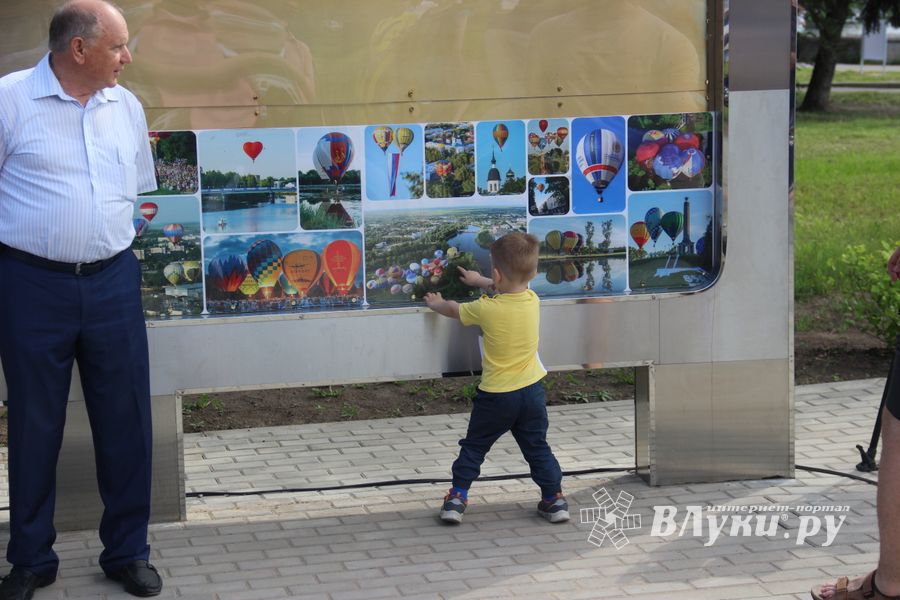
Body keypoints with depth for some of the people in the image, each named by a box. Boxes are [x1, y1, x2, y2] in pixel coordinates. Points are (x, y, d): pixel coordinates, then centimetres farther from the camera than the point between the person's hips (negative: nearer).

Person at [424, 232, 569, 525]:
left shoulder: (486, 309, -18)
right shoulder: (533, 300, -6)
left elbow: (453, 309, 3)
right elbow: (511, 287, 18)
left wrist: (435, 303, 25)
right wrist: (479, 280, 33)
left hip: (495, 395, -3)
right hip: (531, 391, 3)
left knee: (473, 446, 13)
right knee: (537, 448, 15)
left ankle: (457, 498, 13)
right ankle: (554, 499, 15)